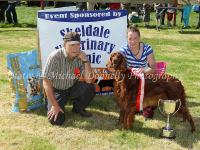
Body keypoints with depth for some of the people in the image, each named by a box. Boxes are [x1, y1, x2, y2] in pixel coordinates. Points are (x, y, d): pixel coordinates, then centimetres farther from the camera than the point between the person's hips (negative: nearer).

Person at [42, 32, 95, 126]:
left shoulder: (80, 57, -14)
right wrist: (55, 105, -23)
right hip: (57, 90, -3)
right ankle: (50, 104, 16)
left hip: (72, 87, 3)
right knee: (56, 120, -19)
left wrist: (86, 61, -30)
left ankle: (78, 108, 6)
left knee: (90, 88, -25)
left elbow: (88, 80, -18)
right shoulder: (55, 57, -25)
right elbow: (46, 82, -23)